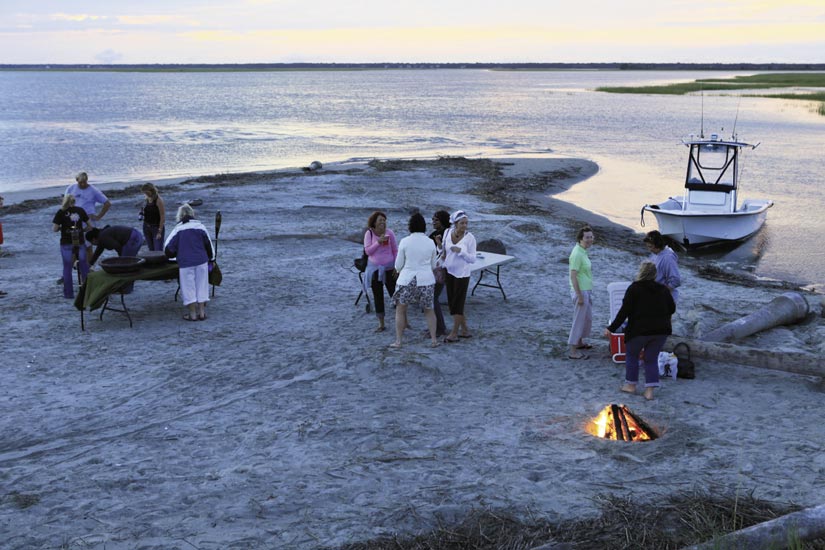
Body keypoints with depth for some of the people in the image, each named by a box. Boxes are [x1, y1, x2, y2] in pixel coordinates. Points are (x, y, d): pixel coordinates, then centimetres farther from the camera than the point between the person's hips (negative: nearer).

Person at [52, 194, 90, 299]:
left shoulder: (61, 212, -3)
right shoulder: (80, 210, 4)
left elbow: (54, 229, -8)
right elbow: (88, 223, 10)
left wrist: (61, 227, 13)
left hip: (66, 244, -2)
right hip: (80, 243, 2)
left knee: (67, 269, 6)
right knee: (84, 267, 12)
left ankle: (69, 293, 7)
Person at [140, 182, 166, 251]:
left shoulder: (158, 200, -13)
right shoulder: (147, 200, 6)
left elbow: (163, 217, -15)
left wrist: (160, 231, -17)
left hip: (157, 227, -7)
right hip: (147, 227, 7)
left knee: (158, 251, -12)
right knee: (151, 250, 7)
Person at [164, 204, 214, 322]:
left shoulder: (178, 229, -2)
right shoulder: (200, 226, 4)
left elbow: (168, 248, 1)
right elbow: (208, 244, 12)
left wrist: (174, 254, 22)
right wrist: (211, 258, 26)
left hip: (185, 263, -3)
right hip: (201, 261, 3)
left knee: (188, 287, 6)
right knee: (201, 285, 11)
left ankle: (193, 314, 9)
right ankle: (202, 312, 14)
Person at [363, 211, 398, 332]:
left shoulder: (389, 233, -4)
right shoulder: (369, 234, -3)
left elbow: (395, 251, 1)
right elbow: (367, 251, -8)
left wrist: (396, 266, -3)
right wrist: (378, 242, -20)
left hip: (389, 268, -1)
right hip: (374, 268, 1)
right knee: (378, 297, 7)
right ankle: (381, 324, 15)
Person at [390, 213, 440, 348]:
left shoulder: (404, 242, -10)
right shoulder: (430, 242, -3)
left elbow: (398, 265, -3)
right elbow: (433, 265, 6)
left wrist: (399, 271, 18)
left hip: (407, 280, -2)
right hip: (426, 280, 2)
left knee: (400, 310, 13)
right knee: (429, 310, 18)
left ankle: (398, 341, 11)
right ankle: (434, 340, 18)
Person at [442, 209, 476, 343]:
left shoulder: (470, 238, -13)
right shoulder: (447, 233, -2)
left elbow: (473, 259, -12)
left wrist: (460, 251, -26)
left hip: (462, 274, -5)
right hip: (449, 272, 5)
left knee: (457, 303, -2)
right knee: (452, 303, 9)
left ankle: (454, 333, 7)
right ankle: (464, 330, 22)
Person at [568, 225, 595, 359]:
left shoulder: (582, 251, 8)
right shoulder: (577, 254, -22)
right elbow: (573, 276, -23)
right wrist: (579, 296, -22)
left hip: (586, 291, 10)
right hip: (581, 292, -10)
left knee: (587, 318, 23)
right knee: (579, 320, -3)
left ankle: (579, 342, 40)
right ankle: (573, 352, 4)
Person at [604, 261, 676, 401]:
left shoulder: (634, 288, -8)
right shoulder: (663, 289, 7)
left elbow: (625, 311, -13)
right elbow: (672, 308, 11)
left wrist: (611, 328, -10)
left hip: (640, 329, -4)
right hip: (661, 330, 4)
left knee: (632, 355, 17)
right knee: (651, 358, 13)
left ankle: (631, 385, 23)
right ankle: (649, 390, 5)